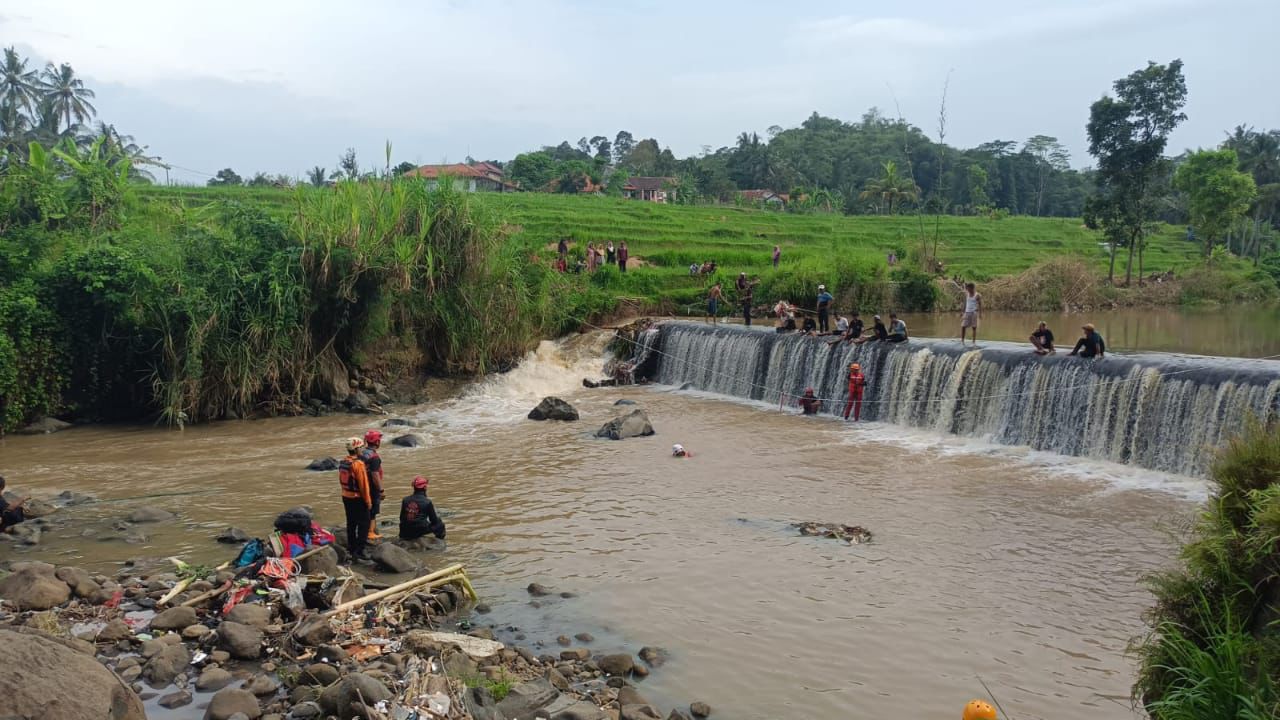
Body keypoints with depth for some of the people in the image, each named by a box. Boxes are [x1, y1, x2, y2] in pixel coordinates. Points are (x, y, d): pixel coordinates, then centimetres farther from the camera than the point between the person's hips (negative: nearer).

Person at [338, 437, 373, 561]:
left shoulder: (343, 462, 3)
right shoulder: (358, 464, -21)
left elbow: (341, 480, 12)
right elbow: (363, 484, -19)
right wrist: (368, 501, -12)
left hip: (346, 497, 8)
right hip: (358, 499, -8)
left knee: (351, 523, 19)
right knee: (364, 524, -2)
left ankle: (351, 546, 30)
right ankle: (359, 551, -5)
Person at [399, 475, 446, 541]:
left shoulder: (405, 500, 2)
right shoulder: (427, 502, -10)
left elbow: (402, 518, 11)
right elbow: (434, 520, -1)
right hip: (420, 531, -5)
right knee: (439, 524, 15)